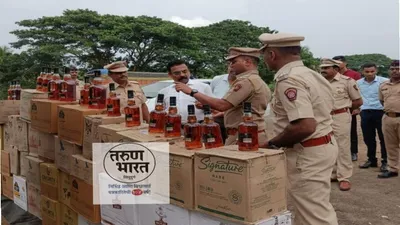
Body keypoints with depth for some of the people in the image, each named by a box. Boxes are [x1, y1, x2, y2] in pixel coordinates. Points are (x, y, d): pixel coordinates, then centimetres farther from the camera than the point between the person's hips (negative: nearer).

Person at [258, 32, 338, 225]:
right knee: (314, 208, 22)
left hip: (307, 153, -10)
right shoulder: (309, 73, 10)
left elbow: (304, 126, -31)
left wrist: (272, 144, -16)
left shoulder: (289, 80, -21)